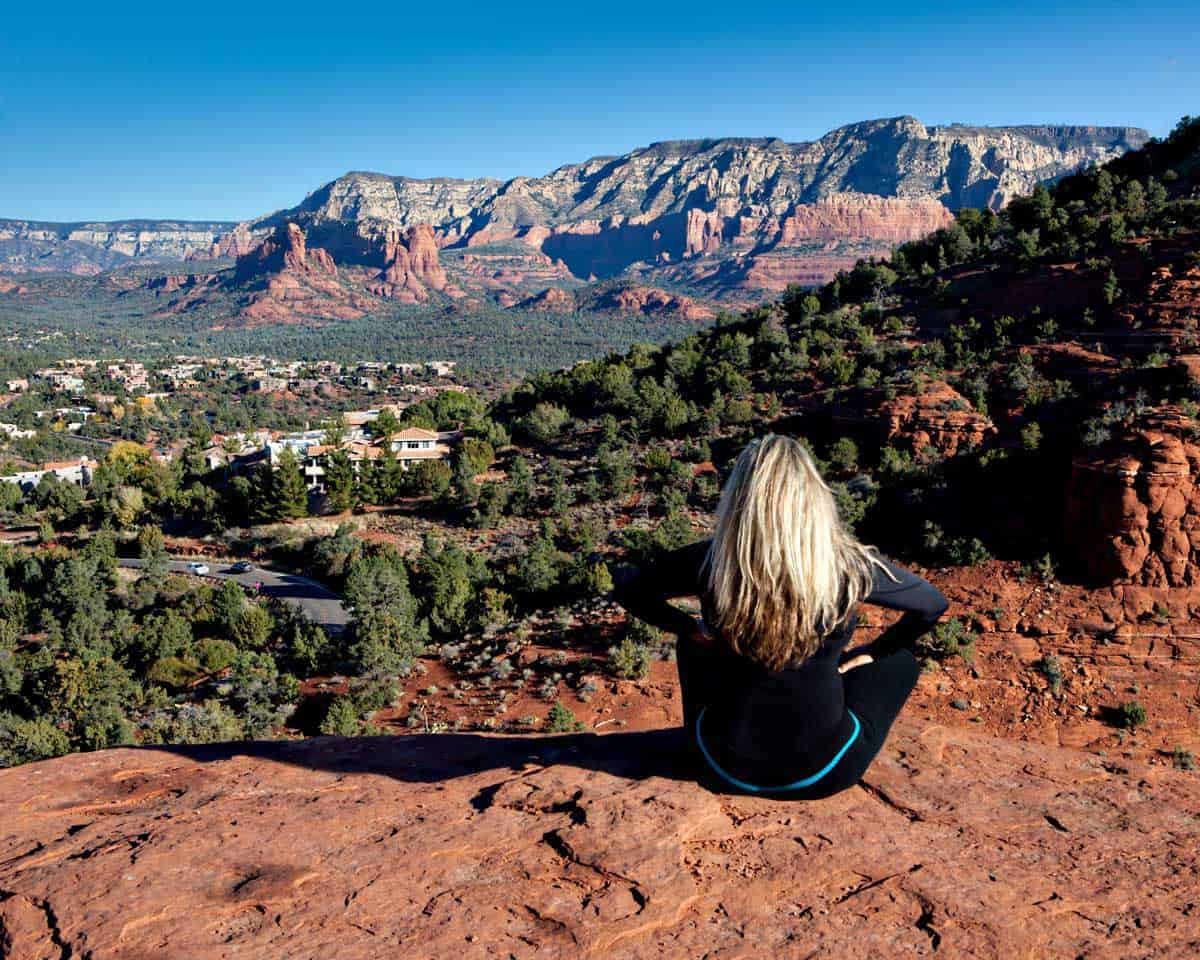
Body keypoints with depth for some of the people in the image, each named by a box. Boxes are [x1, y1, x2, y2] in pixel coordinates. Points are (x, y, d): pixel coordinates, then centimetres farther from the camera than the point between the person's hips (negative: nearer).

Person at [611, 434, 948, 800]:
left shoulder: (709, 562, -15)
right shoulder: (849, 565, -16)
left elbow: (627, 591, 2)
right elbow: (933, 604, 2)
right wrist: (874, 652, 13)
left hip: (727, 769, 1)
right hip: (823, 773, -1)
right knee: (901, 659, 21)